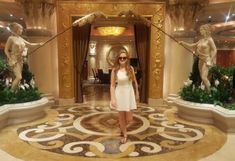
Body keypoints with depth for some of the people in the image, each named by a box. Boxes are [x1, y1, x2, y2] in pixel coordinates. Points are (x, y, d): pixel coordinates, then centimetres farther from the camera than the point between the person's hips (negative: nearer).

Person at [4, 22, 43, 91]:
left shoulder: (20, 39, 9)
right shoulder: (11, 38, -9)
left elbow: (30, 44, 22)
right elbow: (6, 50, -9)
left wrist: (38, 44, 15)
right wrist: (11, 59, -15)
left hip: (20, 60, 7)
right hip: (14, 60, -7)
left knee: (18, 77, 8)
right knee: (19, 77, -13)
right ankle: (11, 91, 2)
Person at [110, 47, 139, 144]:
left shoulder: (130, 68, -4)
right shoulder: (115, 70, -8)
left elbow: (135, 81, 8)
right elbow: (112, 85, -8)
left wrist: (137, 93, 15)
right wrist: (112, 98, -14)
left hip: (129, 94, 1)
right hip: (119, 94, -1)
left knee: (129, 118, 3)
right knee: (121, 117, 9)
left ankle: (122, 127, 38)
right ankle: (124, 135, 32)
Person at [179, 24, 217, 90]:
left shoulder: (209, 39, -7)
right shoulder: (201, 40, 13)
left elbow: (215, 50, -10)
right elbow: (191, 45, 19)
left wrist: (210, 61, -16)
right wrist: (183, 43, 8)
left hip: (206, 60, -7)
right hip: (200, 60, 7)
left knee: (204, 77, -17)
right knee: (202, 78, 6)